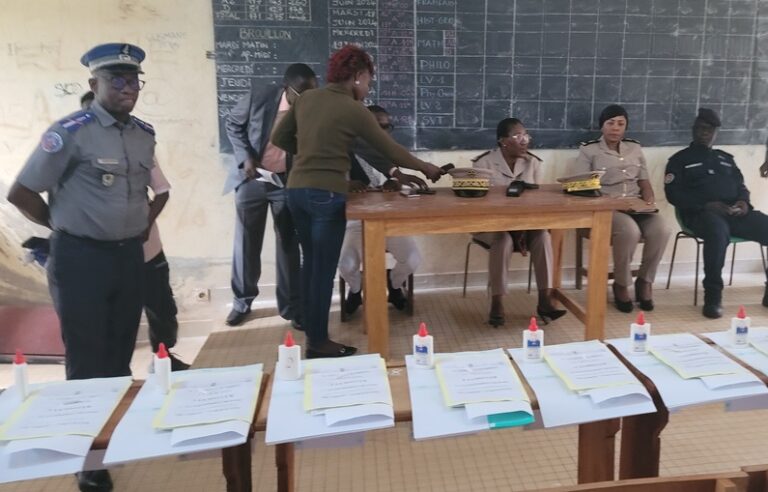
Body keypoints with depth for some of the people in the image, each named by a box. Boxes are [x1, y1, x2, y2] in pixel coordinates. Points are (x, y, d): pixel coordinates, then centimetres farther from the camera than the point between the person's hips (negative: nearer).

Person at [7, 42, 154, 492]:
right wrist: (65, 225, 0)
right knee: (87, 363, 6)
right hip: (82, 259, -5)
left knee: (120, 357, 17)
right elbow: (20, 193, -9)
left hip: (130, 256, 5)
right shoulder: (70, 132, -13)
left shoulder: (145, 134, 6)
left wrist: (142, 223, 11)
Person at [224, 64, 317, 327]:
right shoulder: (259, 97, -15)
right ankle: (242, 302, 24)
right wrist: (245, 157, -13)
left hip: (289, 182, 0)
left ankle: (292, 306, 15)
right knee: (246, 243, 8)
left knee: (288, 245, 5)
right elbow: (233, 124, 0)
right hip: (252, 178, 0)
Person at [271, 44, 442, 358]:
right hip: (327, 194, -7)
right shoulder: (354, 111, -8)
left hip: (296, 189, 7)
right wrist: (425, 168, 12)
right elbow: (391, 150, -2)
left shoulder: (306, 98, 9)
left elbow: (279, 138, 15)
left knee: (311, 262, 17)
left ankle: (311, 331, 27)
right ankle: (318, 343, 12)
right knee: (324, 268, 2)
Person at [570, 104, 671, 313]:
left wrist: (650, 199, -2)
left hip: (637, 206, 5)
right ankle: (621, 284, -10)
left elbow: (644, 181, 19)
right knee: (630, 230, -36)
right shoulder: (589, 150, 5)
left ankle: (645, 281, -3)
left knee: (662, 229, -27)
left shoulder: (635, 148, 19)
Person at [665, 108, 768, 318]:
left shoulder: (726, 158, 28)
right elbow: (674, 194, -1)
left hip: (735, 212, 5)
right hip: (701, 213, -5)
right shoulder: (680, 159, 11)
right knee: (718, 231, -40)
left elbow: (741, 186, 23)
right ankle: (713, 295, -31)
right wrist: (706, 205, -15)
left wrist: (744, 201, -2)